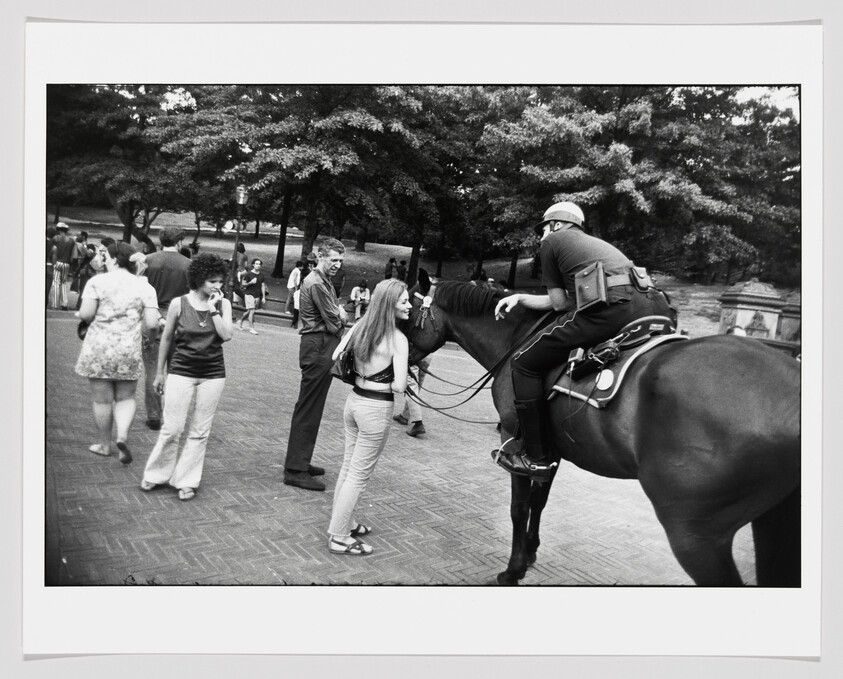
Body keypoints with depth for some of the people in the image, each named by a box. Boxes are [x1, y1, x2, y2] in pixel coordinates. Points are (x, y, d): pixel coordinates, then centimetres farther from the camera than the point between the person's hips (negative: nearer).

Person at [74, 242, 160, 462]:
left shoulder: (97, 281, -3)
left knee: (102, 399, 9)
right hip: (129, 349, 1)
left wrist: (96, 319, 11)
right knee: (126, 398, 15)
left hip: (98, 347, -1)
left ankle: (103, 444, 22)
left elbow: (85, 314, -11)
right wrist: (151, 328, 16)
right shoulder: (144, 286, 1)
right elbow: (152, 324, -7)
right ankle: (122, 436, -6)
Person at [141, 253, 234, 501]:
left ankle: (187, 481, 19)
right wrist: (160, 372, 10)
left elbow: (227, 335, -12)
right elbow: (166, 339, 6)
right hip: (181, 371, -2)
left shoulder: (223, 304, 1)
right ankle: (156, 474, 22)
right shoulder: (179, 304, -3)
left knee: (200, 432, 6)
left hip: (212, 374, 2)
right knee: (172, 428, 0)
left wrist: (213, 309, -14)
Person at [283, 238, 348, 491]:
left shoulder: (324, 282, 18)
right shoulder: (317, 284, -15)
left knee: (311, 407, 15)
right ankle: (295, 470, -1)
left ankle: (300, 462, 26)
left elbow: (339, 317, 15)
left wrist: (339, 314, -4)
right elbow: (334, 324, -16)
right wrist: (341, 317, 3)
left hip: (321, 349, 10)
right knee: (308, 409, -6)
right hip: (318, 349, -10)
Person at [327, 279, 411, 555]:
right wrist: (389, 381, -2)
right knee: (359, 475, 5)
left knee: (349, 466, 21)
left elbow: (336, 359, 7)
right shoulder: (398, 339, -18)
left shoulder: (360, 326, 1)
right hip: (376, 409, -7)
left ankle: (344, 522, 37)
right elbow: (399, 386, -23)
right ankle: (339, 538, 15)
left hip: (354, 400, 7)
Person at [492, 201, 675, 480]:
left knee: (524, 363, 4)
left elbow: (559, 303, 13)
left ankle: (535, 457, 7)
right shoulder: (598, 243, 39)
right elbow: (558, 301, 37)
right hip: (653, 309, 8)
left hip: (610, 310, -8)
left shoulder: (552, 242, 17)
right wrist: (520, 297, 41)